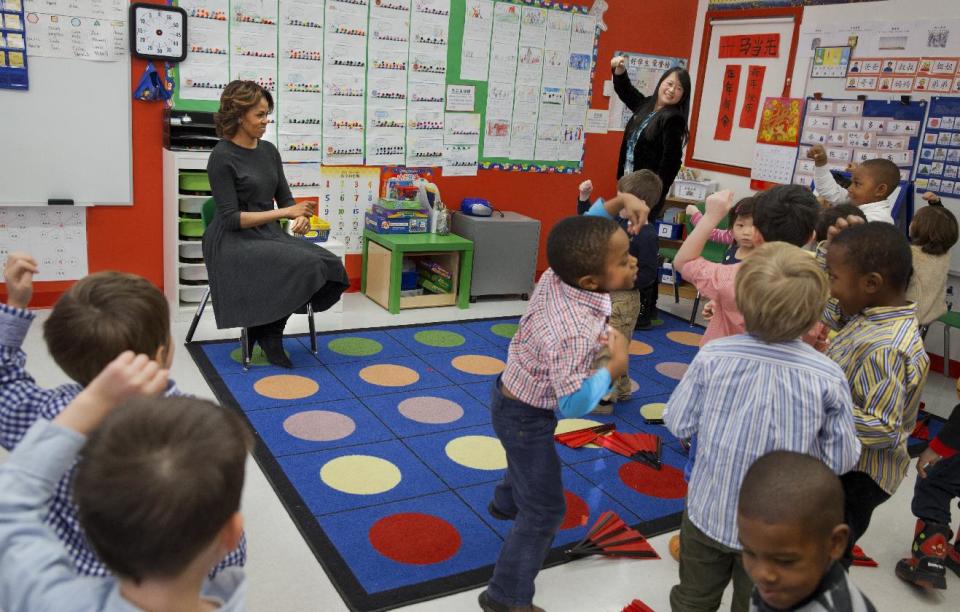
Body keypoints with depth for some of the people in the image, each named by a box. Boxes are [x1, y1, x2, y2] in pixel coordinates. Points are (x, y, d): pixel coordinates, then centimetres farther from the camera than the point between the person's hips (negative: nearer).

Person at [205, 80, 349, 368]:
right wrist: (284, 213, -21)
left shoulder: (269, 150, 9)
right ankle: (267, 332, -5)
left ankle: (269, 330, -2)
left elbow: (284, 197, 13)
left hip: (268, 234, 7)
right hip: (234, 242, -7)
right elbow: (231, 218, -17)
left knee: (329, 265, -17)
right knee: (305, 266, -28)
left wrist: (300, 216, -11)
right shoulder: (222, 157, -13)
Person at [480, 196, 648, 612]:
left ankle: (506, 503, 69)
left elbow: (581, 238, 4)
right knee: (545, 511, 6)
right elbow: (573, 404, -34)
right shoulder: (575, 333, -40)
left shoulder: (556, 276, -18)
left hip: (513, 397, 9)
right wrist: (615, 366, -24)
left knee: (529, 463, 38)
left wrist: (617, 202, -11)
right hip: (527, 418, -9)